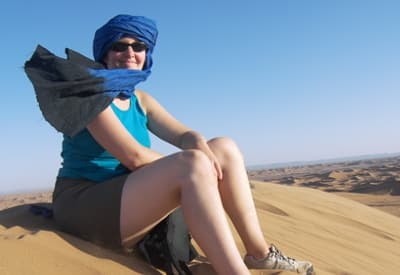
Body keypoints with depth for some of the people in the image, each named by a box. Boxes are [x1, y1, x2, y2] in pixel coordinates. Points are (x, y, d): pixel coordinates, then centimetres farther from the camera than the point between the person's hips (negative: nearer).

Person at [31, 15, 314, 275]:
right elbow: (133, 157, -21)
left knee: (225, 148, -2)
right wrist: (191, 165, -13)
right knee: (193, 164, -31)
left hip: (127, 197, 8)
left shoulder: (140, 100, 13)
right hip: (83, 206, -8)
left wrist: (201, 149, -21)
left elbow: (185, 136, 2)